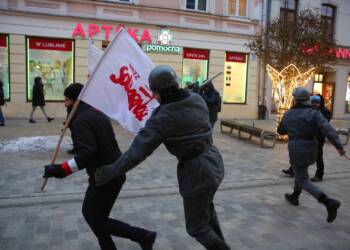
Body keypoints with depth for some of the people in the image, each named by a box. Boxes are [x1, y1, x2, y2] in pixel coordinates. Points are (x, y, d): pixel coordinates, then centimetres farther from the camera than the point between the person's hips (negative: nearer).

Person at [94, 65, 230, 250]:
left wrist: (111, 172, -11)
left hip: (196, 171, -8)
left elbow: (138, 151, -21)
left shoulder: (162, 118, -21)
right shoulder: (197, 99, -3)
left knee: (197, 227, 14)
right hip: (213, 160, 8)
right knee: (206, 209, 33)